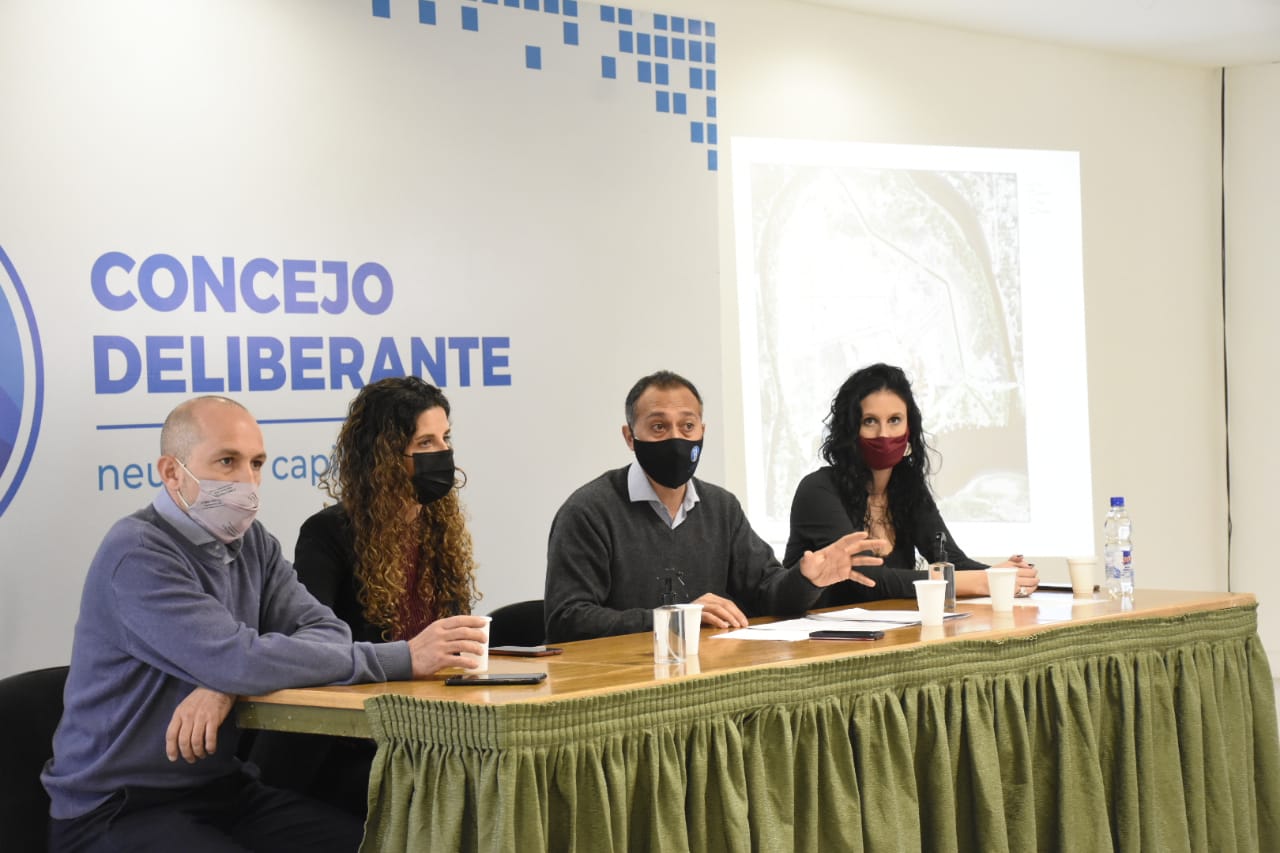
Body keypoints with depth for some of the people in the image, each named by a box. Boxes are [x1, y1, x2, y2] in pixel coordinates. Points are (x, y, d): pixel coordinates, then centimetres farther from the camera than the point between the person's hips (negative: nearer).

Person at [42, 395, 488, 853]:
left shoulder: (251, 542, 8)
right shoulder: (138, 554, -18)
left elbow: (326, 631, -5)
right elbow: (238, 661, -28)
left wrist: (226, 686, -25)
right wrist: (405, 658, -29)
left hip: (222, 787, 8)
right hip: (116, 812, -8)